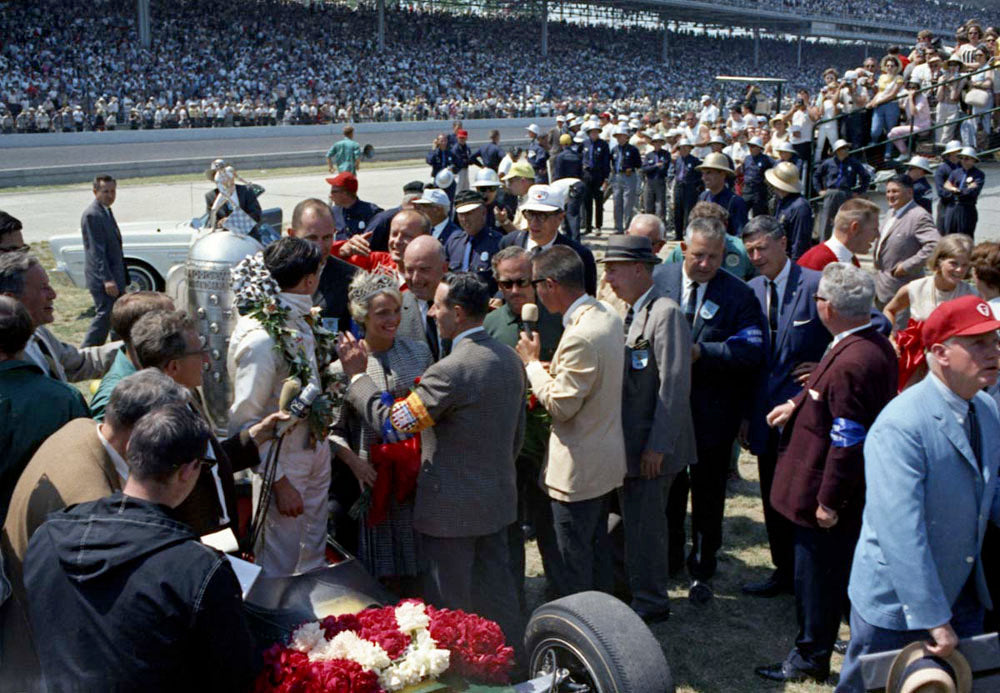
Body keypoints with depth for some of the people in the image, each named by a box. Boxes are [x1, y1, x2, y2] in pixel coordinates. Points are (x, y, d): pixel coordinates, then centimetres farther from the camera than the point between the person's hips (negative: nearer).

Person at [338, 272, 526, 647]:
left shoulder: (451, 370, -24)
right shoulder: (508, 358, 3)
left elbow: (392, 422, -21)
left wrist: (357, 375, -10)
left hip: (453, 507, -8)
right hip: (498, 498, 8)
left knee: (448, 605, 7)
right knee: (496, 595, 19)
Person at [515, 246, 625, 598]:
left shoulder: (580, 337, -27)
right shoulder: (607, 317, 4)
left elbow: (560, 406, -23)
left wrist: (532, 362, -13)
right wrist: (552, 371, 6)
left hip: (579, 467, -10)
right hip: (605, 459, 10)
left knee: (574, 562, 4)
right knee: (597, 549, 23)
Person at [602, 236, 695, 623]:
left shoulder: (665, 313, -16)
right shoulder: (631, 314, 14)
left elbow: (674, 385, -21)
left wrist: (657, 446, -21)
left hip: (654, 445, -9)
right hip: (631, 443, 9)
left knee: (644, 525, -1)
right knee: (633, 521, 17)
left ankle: (650, 603, 14)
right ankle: (640, 591, 31)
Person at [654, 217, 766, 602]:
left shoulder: (738, 295, -9)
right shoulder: (657, 279, -1)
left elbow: (751, 350, -18)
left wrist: (701, 351, -25)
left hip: (713, 412, -2)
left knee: (708, 495, 10)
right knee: (668, 487, 18)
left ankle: (702, 570, 27)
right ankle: (669, 556, 37)